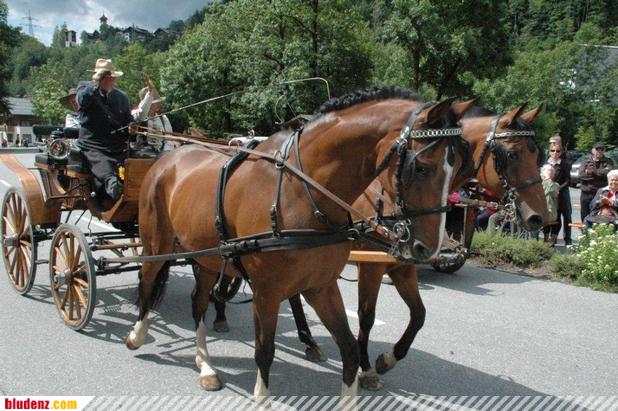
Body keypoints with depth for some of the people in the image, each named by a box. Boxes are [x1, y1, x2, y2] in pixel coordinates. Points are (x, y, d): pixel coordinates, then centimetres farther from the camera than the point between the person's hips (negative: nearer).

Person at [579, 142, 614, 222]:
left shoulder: (608, 162, 7)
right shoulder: (586, 161, 12)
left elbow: (609, 172, -14)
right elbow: (581, 174, -5)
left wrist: (591, 171, -8)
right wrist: (599, 173, -8)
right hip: (586, 194, 2)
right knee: (585, 218, 9)